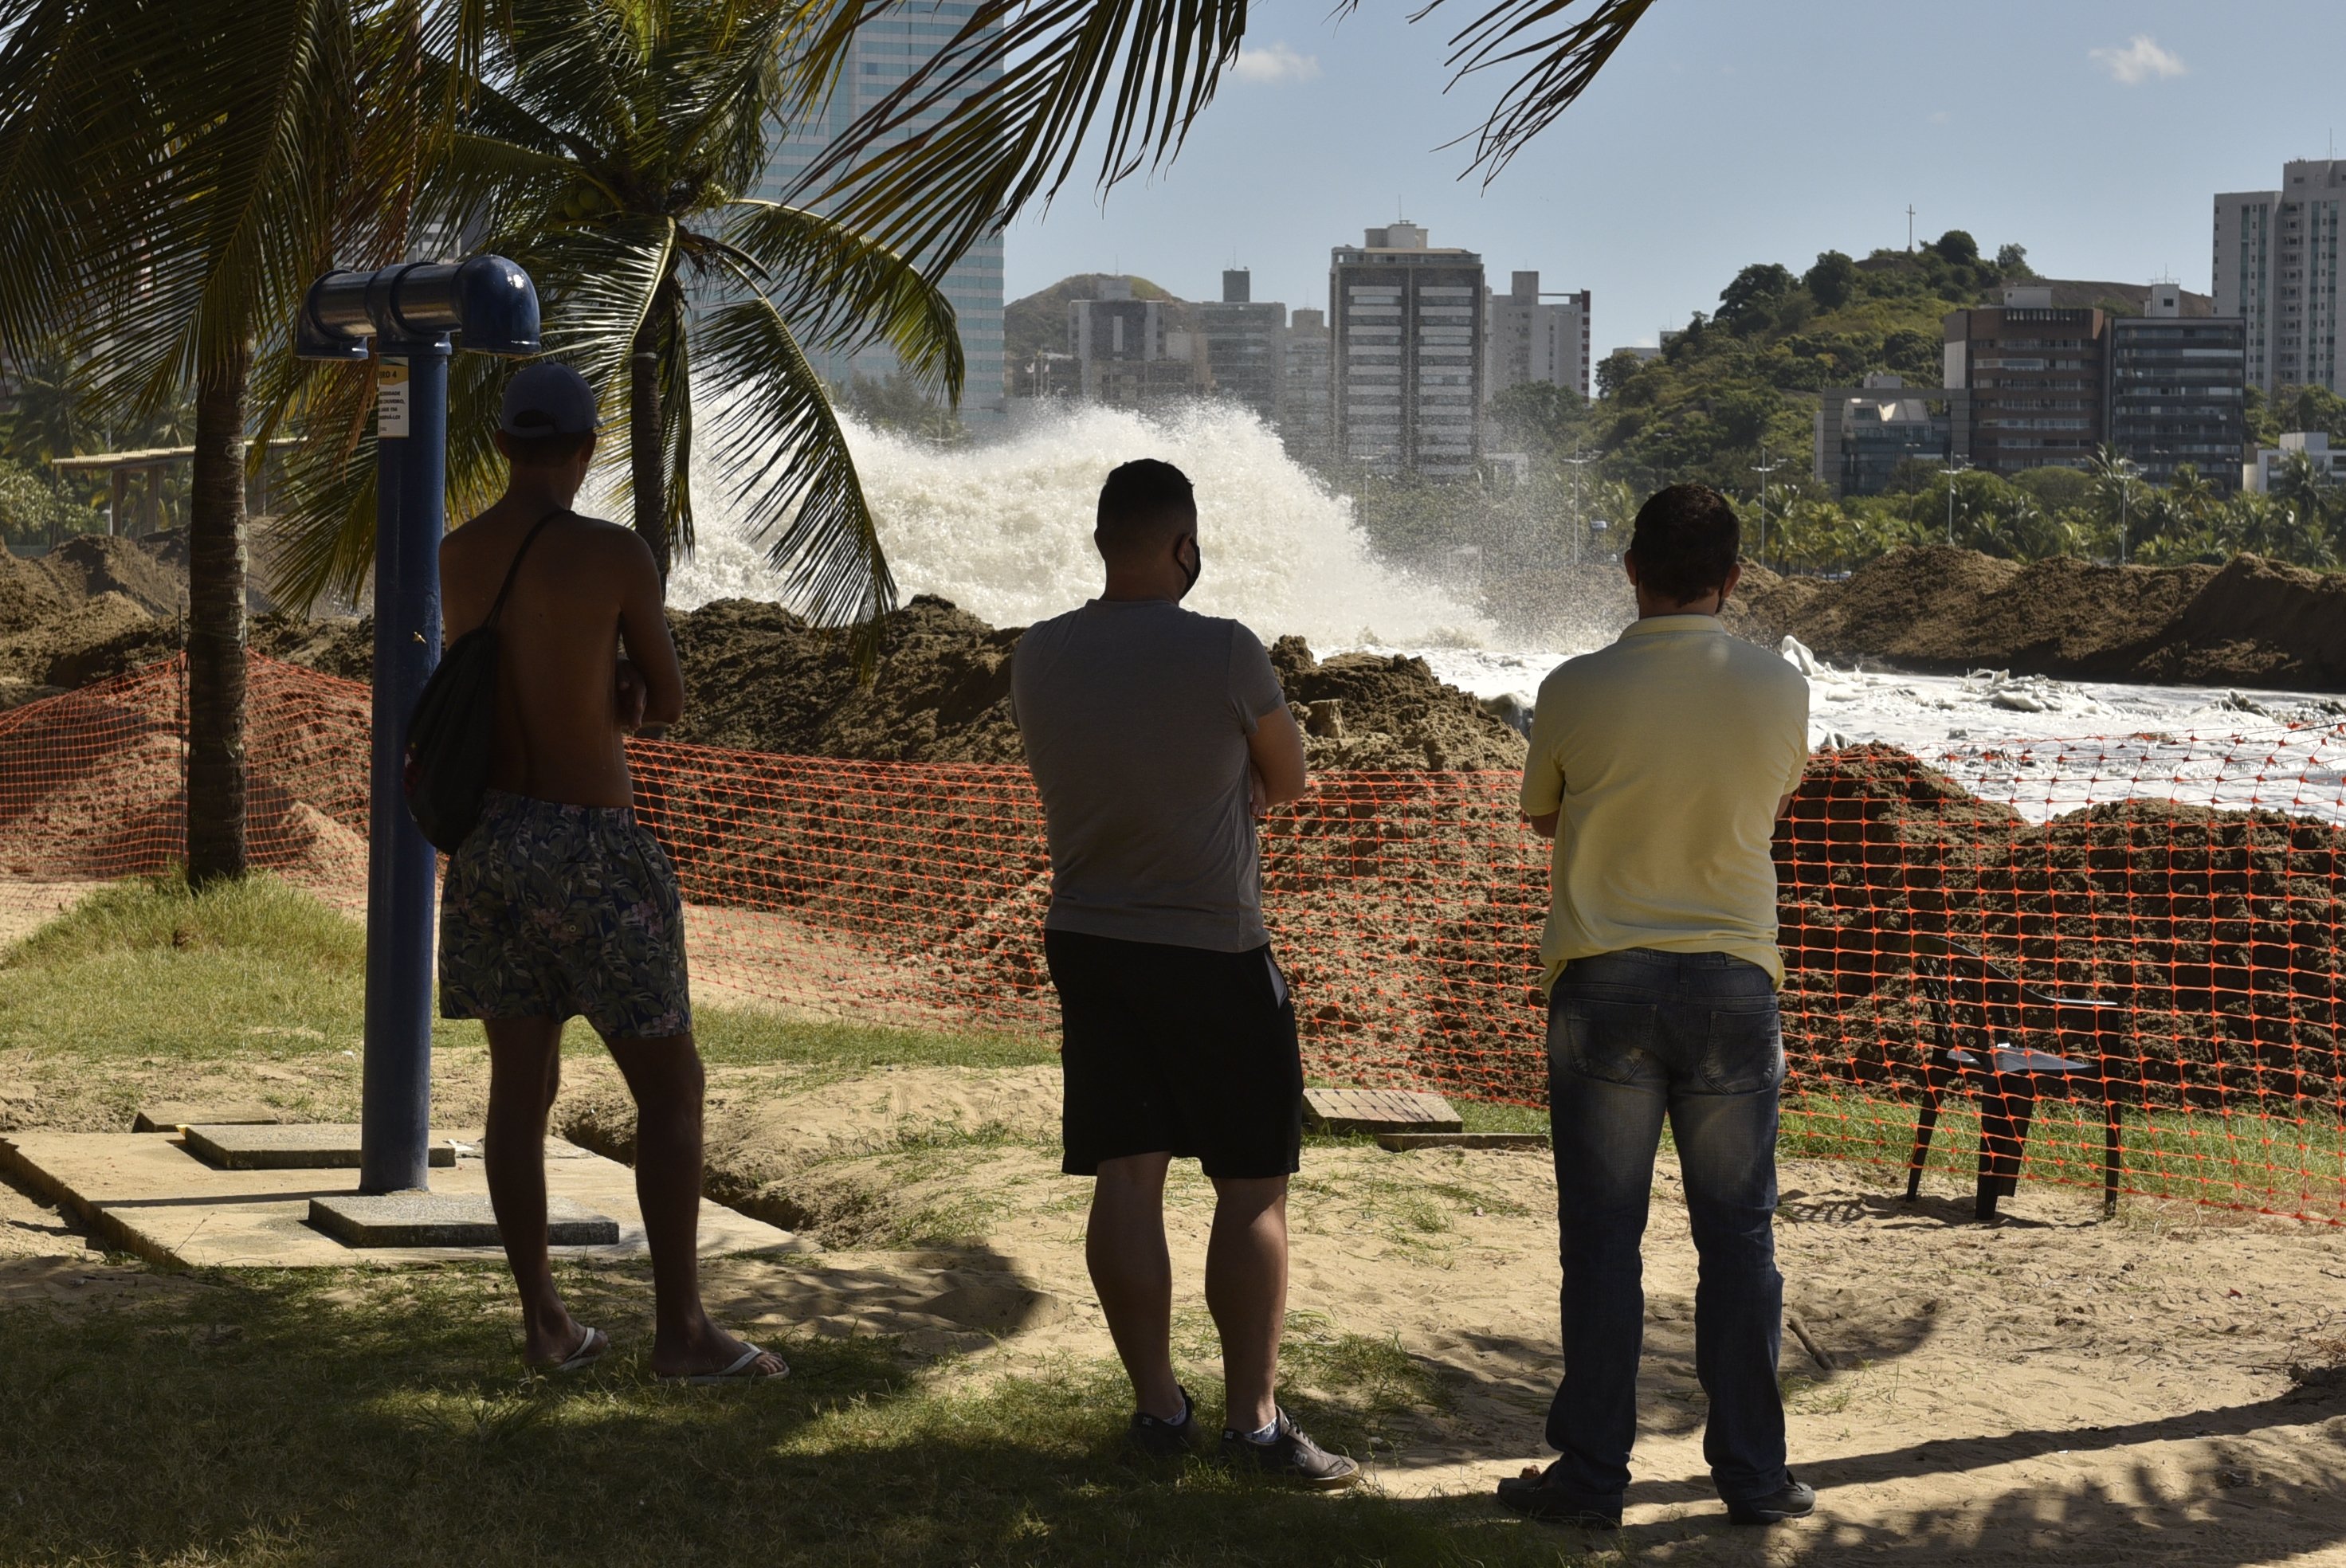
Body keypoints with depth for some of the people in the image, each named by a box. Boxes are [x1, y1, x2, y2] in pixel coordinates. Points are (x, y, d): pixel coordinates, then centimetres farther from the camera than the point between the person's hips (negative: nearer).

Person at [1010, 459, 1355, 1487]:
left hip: (1089, 947, 5)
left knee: (1126, 1179, 8)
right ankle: (1253, 1420, 2)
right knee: (1253, 1187, 3)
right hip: (1216, 953, -5)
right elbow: (1289, 781, 0)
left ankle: (1159, 1406, 13)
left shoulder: (1037, 659, 0)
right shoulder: (1225, 654, -15)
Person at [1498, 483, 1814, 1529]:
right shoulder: (1780, 689, -3)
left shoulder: (1576, 692, -8)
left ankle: (1593, 1474, 8)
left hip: (1605, 982, -1)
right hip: (1733, 980, 1)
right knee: (1738, 1237, 9)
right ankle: (1752, 1473, 13)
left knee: (1602, 1238, 5)